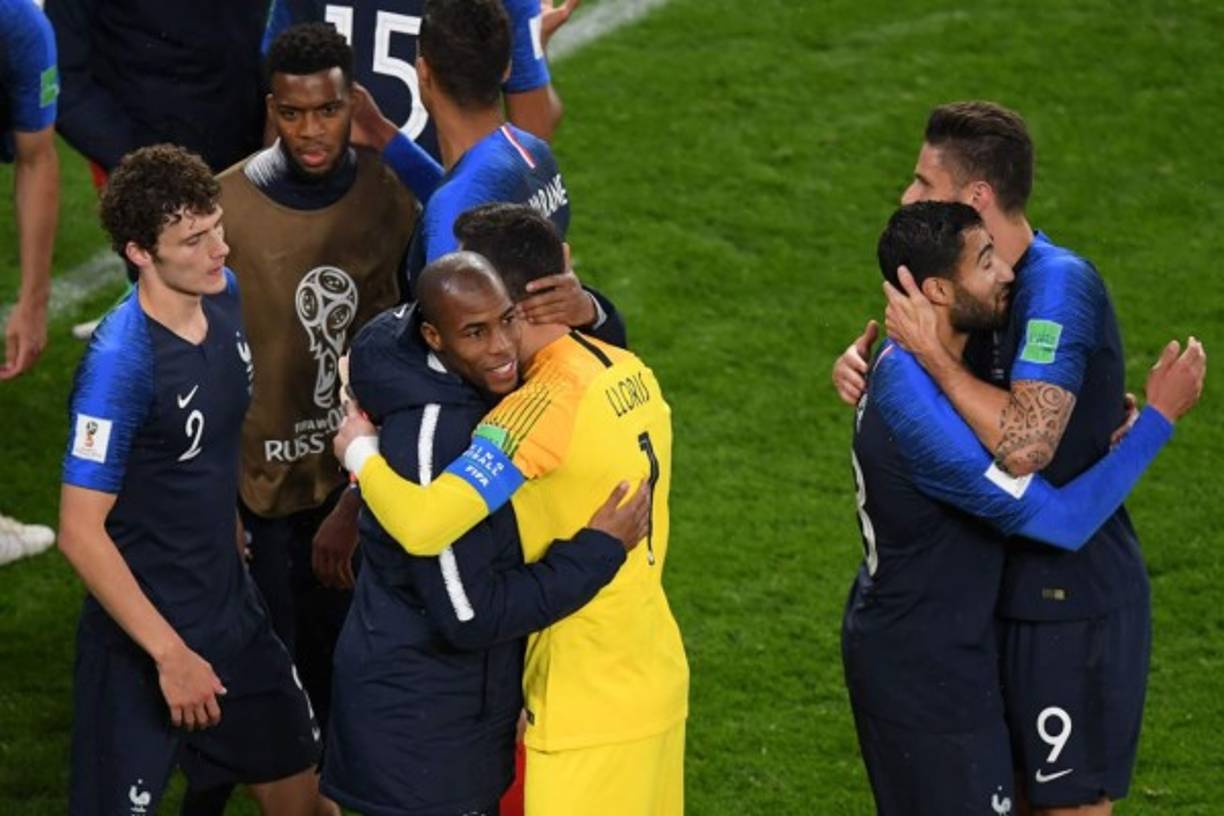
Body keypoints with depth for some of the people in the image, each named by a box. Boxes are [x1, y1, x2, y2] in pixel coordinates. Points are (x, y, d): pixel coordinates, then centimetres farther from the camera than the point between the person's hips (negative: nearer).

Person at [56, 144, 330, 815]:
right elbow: (81, 532, -23)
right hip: (141, 634, -8)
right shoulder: (120, 362, -26)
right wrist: (170, 653, -21)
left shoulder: (224, 297, -3)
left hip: (231, 610, 8)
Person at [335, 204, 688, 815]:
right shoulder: (631, 374, 2)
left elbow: (423, 525, -31)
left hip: (590, 707, -8)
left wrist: (358, 451, -11)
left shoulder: (548, 404, -23)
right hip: (658, 679, 8)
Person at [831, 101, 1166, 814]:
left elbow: (1024, 445, -33)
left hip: (1076, 602, -9)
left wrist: (930, 352, -26)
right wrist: (863, 362, -5)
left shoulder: (1060, 286, -22)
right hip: (1020, 591, 9)